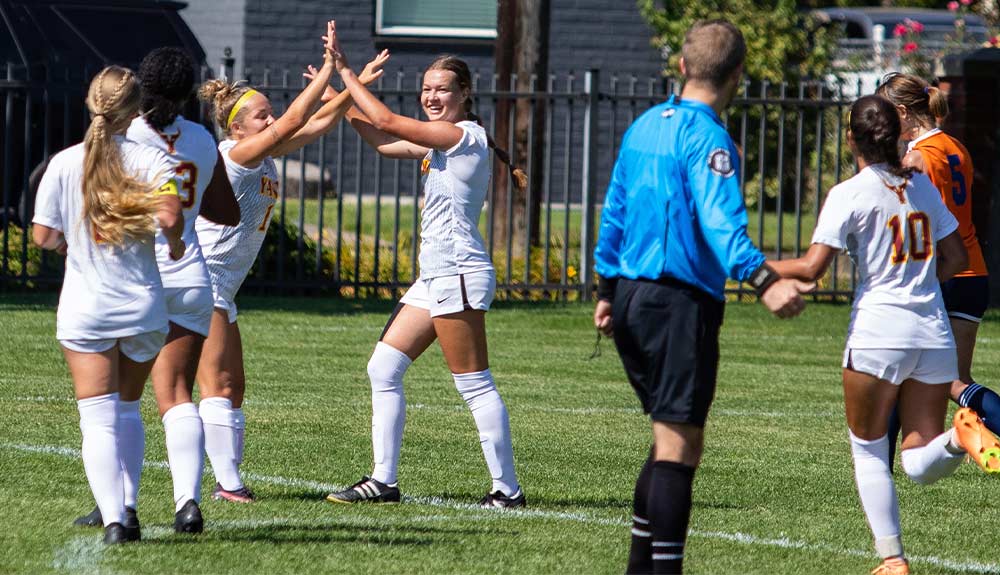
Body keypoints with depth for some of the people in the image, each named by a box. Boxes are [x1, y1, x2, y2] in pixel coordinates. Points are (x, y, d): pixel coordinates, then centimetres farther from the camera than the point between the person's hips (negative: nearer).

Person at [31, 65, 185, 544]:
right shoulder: (151, 160, -5)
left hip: (84, 310, -1)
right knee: (127, 410, 21)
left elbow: (43, 236, -2)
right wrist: (175, 245, 1)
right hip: (142, 308, 1)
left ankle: (113, 517, -18)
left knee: (99, 420, -3)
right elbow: (170, 216, -20)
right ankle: (125, 502, 14)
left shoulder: (65, 164, -3)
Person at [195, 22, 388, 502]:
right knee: (218, 385, -13)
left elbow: (317, 123, 10)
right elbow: (293, 121, -22)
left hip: (219, 289, 10)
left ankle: (227, 480, 10)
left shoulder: (265, 157, 10)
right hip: (200, 280, -10)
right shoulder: (236, 154, -14)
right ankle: (227, 482, -16)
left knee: (233, 386, 9)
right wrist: (329, 68, -22)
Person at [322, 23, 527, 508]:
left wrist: (345, 71, -8)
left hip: (457, 274, -10)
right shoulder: (442, 141, 17)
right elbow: (384, 143, 24)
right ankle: (384, 480, 10)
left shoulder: (464, 136, -11)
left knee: (475, 384, -8)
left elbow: (388, 123, -14)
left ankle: (507, 489, -4)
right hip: (435, 277, 10)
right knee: (383, 369, 9)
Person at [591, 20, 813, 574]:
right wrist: (764, 281, -40)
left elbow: (614, 212, 20)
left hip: (632, 299, 9)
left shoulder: (645, 125, 13)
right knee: (679, 445, -8)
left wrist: (608, 291, 29)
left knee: (670, 439, 18)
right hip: (681, 303, -9)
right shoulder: (707, 138, -13)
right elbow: (720, 222, -28)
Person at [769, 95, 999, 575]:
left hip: (878, 329, -5)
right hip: (934, 332, 5)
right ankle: (961, 436, -25)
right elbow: (956, 258, 16)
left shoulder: (850, 194, -6)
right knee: (921, 466, 6)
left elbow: (812, 268, -13)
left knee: (868, 451, 11)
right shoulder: (922, 185, 12)